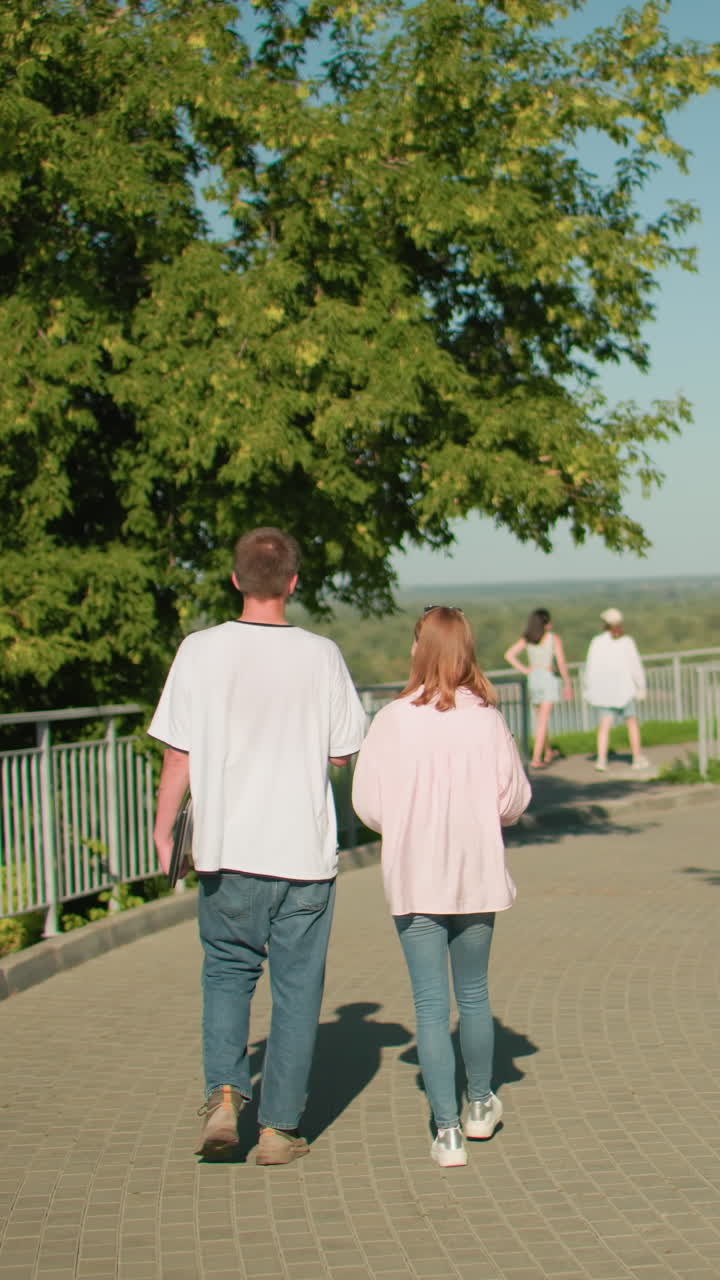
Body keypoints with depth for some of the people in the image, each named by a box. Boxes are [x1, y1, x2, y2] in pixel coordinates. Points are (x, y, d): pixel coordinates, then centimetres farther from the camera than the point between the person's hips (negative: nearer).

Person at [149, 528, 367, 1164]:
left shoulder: (201, 651, -7)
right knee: (296, 989, 10)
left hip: (228, 848, 0)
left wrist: (164, 829, 9)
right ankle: (279, 1128, 15)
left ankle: (224, 1095, 1)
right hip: (306, 849, 0)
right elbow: (342, 753, 2)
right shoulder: (321, 656, -5)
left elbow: (178, 755, -4)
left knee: (227, 973, 18)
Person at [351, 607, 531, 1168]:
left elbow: (368, 805, -6)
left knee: (431, 1004, 4)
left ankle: (447, 1130, 2)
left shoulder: (393, 721, -10)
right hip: (476, 875, 2)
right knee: (474, 995, 18)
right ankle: (481, 1105, 34)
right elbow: (514, 800, -2)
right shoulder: (487, 719, -8)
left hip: (414, 880, -1)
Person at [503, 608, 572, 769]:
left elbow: (509, 655, -5)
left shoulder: (527, 639, 5)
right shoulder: (554, 638, -6)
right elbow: (561, 664, -8)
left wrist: (524, 670, 0)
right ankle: (536, 759, -12)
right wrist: (567, 684, 1)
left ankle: (548, 752, 35)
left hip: (532, 677, 5)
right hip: (548, 677, -5)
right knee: (543, 721, -6)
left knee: (540, 718, 20)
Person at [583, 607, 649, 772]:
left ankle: (601, 758, -18)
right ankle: (637, 758, 19)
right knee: (632, 721, 16)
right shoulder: (627, 642, -4)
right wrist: (641, 688, 4)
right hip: (623, 687, 0)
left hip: (602, 689, 0)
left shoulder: (597, 642, -3)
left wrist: (587, 689, 7)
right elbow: (635, 666, -5)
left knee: (604, 725, -1)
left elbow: (590, 667, -2)